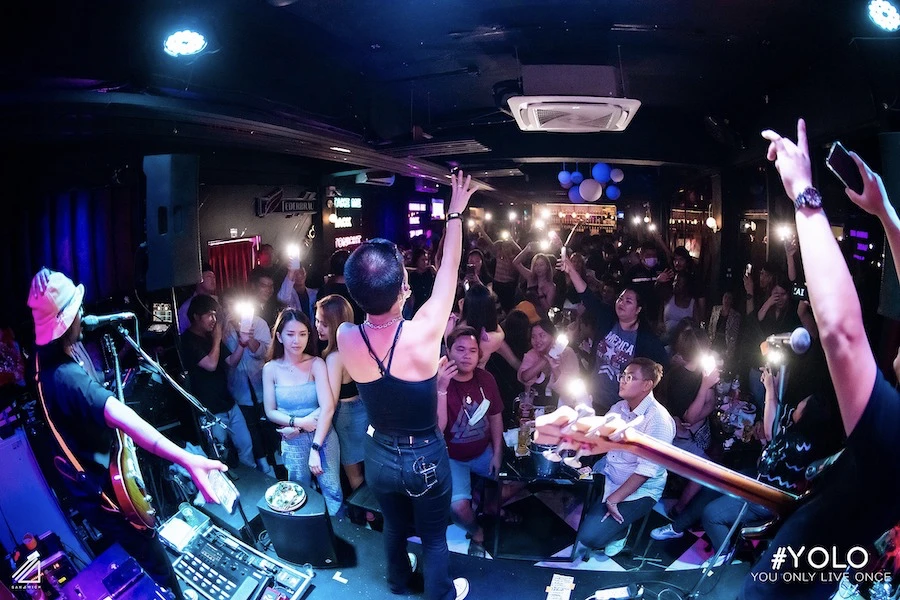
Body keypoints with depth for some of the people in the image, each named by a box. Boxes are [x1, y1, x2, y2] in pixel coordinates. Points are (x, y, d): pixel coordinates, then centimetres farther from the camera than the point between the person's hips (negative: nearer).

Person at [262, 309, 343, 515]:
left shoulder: (316, 364, -11)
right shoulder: (271, 368, -4)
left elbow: (327, 407, -18)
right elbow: (270, 412, -1)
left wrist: (316, 448, -22)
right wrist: (299, 422, -15)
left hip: (323, 436, -1)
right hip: (292, 442, 2)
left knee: (333, 491, 0)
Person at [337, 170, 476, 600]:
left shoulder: (346, 338, -21)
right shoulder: (423, 334, -30)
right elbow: (448, 270, -16)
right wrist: (455, 212, -4)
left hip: (380, 456, 4)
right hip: (425, 458, -4)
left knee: (394, 525, 31)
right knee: (434, 536, 22)